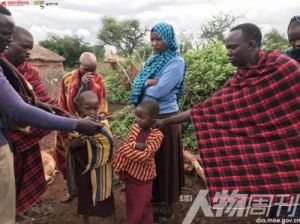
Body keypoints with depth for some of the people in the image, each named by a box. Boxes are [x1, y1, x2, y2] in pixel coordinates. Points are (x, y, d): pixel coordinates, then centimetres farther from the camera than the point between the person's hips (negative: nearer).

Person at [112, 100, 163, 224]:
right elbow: (126, 144, -8)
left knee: (142, 205, 12)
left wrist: (130, 147, -24)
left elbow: (145, 156, -27)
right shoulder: (135, 127, -2)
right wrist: (136, 145, -26)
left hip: (143, 176, -5)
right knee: (131, 203, 22)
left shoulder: (157, 135, -19)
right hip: (129, 172, 6)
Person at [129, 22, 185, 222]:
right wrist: (148, 82, -17)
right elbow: (138, 83, 4)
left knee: (165, 159, 4)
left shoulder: (176, 61, -13)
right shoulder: (154, 58, 10)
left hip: (165, 117, -7)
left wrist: (144, 85, -5)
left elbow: (159, 91, -23)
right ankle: (156, 195, 39)